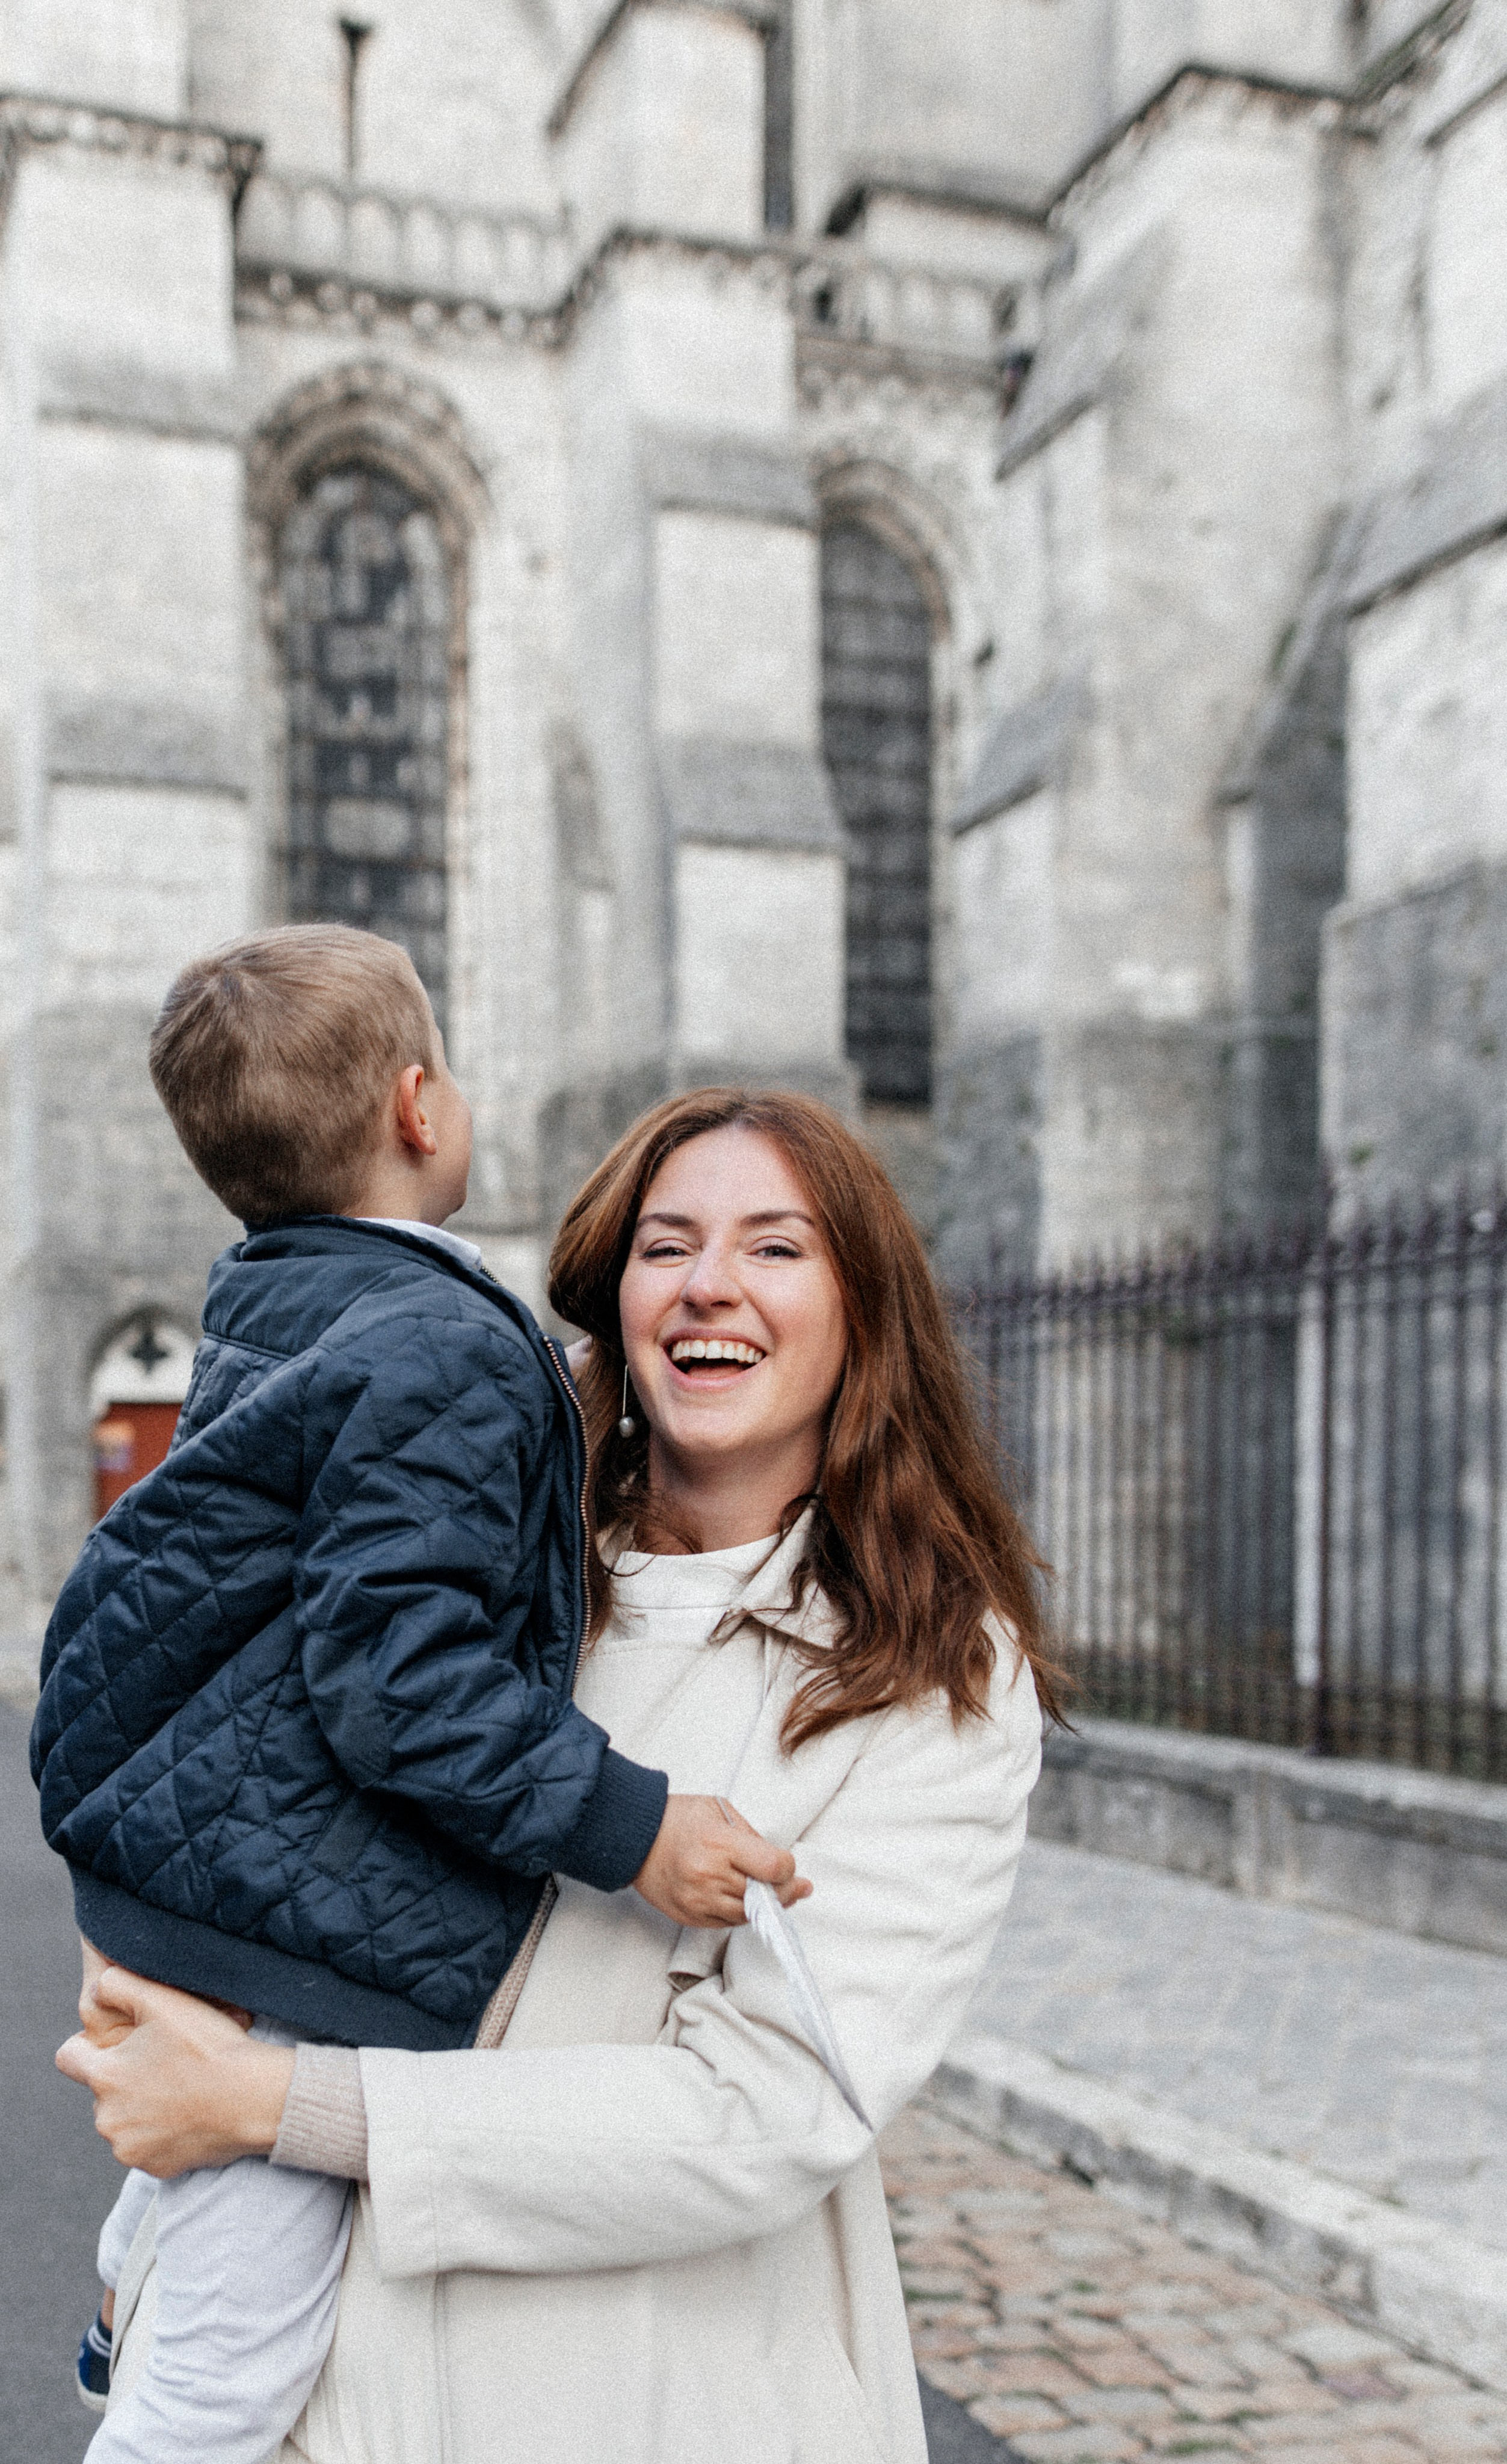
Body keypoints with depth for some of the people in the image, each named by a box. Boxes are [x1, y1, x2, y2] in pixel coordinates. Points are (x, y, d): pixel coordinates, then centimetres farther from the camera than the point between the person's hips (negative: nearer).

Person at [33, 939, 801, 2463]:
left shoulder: (268, 1307, 10)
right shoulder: (442, 1353, -20)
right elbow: (396, 1675, -26)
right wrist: (627, 1826, -23)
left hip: (171, 1873, 10)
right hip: (271, 1938, -10)